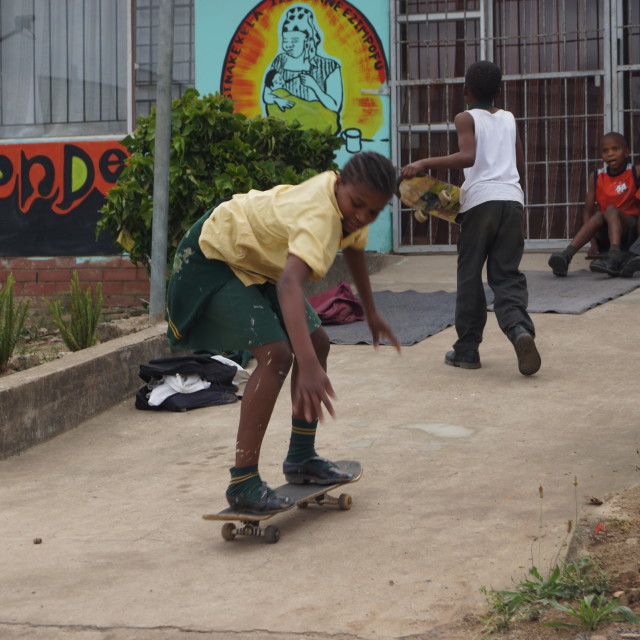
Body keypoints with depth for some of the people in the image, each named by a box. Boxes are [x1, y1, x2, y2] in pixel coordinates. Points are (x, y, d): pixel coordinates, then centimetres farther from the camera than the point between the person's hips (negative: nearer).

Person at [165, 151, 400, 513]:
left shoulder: (352, 199, -8)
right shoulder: (319, 215, -37)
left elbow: (354, 249, 16)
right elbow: (290, 284, -53)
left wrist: (372, 314, 24)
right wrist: (308, 367, -63)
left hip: (256, 260, 10)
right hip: (214, 257, -10)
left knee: (317, 343, 11)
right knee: (276, 354, -24)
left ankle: (301, 459, 22)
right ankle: (243, 484, -20)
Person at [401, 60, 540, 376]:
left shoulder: (466, 118, 3)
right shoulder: (509, 119, 19)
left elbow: (467, 156, -14)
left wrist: (425, 163, -12)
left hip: (480, 200, -4)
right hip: (512, 198, 4)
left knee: (469, 275, 8)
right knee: (506, 275, 6)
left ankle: (467, 349, 13)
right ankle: (520, 328, -22)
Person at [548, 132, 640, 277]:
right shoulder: (596, 177, 6)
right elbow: (588, 211, 3)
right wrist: (593, 241, -8)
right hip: (606, 233, 3)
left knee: (611, 210, -29)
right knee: (598, 216, -28)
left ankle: (614, 258, -51)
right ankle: (566, 256, -48)